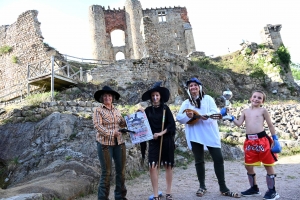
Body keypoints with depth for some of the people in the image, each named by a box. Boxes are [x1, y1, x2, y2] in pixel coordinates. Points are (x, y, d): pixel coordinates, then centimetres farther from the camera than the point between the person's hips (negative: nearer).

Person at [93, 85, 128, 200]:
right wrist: (112, 133, -21)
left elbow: (122, 124, 16)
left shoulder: (116, 110, 12)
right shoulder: (98, 110, -4)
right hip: (105, 143, -5)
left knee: (121, 170, 10)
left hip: (119, 143, 6)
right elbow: (97, 126, -15)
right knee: (106, 172, 0)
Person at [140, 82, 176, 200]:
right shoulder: (148, 110, 6)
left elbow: (171, 125, -5)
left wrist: (161, 133, -16)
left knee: (168, 166, 7)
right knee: (152, 166, -8)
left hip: (167, 141, -1)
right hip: (153, 141, 1)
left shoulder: (165, 108, 0)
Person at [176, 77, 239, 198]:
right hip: (194, 135, 2)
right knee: (199, 161, 9)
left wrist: (207, 115, -27)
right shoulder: (186, 103, 10)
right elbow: (179, 117, 2)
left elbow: (215, 112, -6)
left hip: (210, 133, -1)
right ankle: (202, 187, 22)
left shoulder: (208, 99, 6)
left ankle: (223, 188, 10)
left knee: (218, 159, -1)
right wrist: (188, 116, -18)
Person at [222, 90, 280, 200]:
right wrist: (230, 117, -7)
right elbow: (239, 123, 6)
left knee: (268, 165, 5)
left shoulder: (263, 110, 1)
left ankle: (272, 190, 18)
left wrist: (275, 139, 1)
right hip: (249, 141, 5)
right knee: (248, 166, 10)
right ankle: (254, 188, 28)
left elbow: (270, 125, 3)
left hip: (262, 140, -5)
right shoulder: (245, 111, 13)